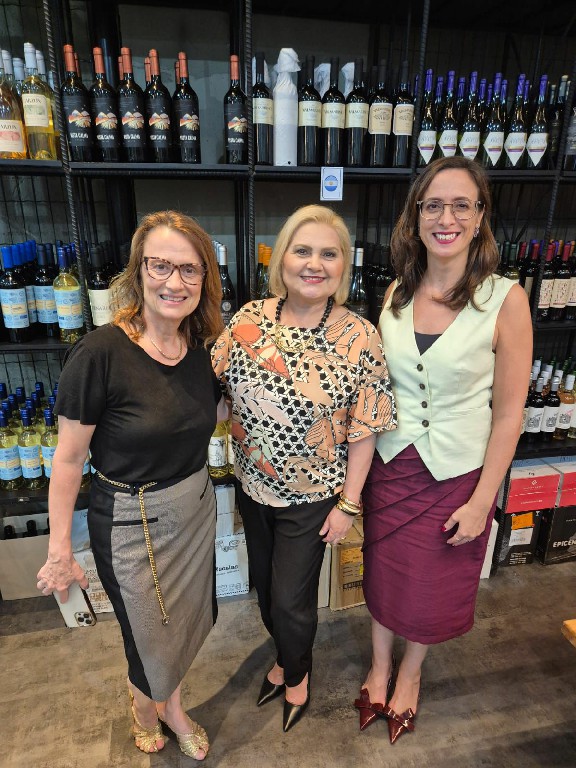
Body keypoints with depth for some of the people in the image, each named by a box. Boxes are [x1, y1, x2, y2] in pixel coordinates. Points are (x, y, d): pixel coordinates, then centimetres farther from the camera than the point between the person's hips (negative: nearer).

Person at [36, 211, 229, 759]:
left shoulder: (201, 348, -6)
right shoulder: (100, 354, -24)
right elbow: (69, 457, -16)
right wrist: (59, 550, -10)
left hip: (196, 506, 5)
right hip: (130, 523, -5)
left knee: (188, 621, 25)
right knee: (150, 638, 19)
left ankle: (169, 703, 58)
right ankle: (146, 704, 57)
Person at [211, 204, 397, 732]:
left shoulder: (360, 338, -18)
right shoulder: (248, 319, -9)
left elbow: (363, 431, -13)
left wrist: (348, 504, -10)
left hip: (311, 497, -4)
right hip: (252, 487, 4)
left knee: (291, 599, 13)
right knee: (265, 586, 24)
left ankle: (296, 672, 50)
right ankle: (286, 658, 57)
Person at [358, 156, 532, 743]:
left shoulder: (504, 300, -14)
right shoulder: (397, 292, -3)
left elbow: (508, 412, -11)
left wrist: (481, 501, -9)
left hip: (457, 472, -2)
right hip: (390, 462, 3)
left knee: (434, 583, 18)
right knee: (383, 570, 19)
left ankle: (411, 672, 50)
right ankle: (379, 668, 49)